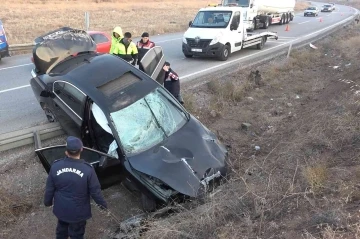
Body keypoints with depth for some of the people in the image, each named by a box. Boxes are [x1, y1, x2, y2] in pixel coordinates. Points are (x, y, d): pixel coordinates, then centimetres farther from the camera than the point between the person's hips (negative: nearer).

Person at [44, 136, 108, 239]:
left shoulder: (55, 166, -19)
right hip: (78, 212, -3)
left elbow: (49, 189, -5)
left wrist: (47, 202, 14)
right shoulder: (87, 169, -27)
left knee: (61, 229, 31)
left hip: (61, 209, 3)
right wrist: (102, 203, 2)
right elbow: (95, 191, -16)